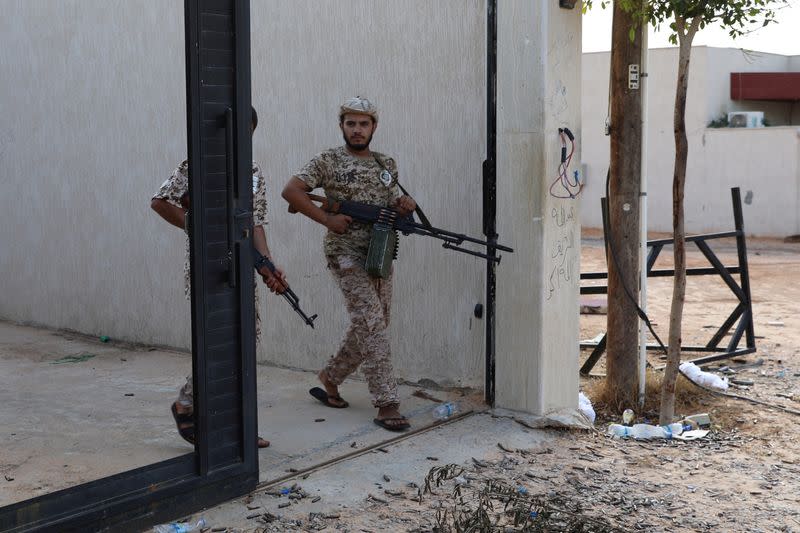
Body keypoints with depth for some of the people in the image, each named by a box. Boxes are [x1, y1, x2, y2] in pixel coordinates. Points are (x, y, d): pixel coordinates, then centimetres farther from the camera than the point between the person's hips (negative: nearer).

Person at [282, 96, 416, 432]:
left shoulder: (387, 165, 14)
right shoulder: (329, 161, -4)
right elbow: (291, 191, -10)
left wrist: (404, 205, -3)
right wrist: (327, 219, -16)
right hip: (347, 255, -7)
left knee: (371, 327, 11)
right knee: (371, 325, -14)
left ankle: (330, 378, 31)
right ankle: (386, 404, -12)